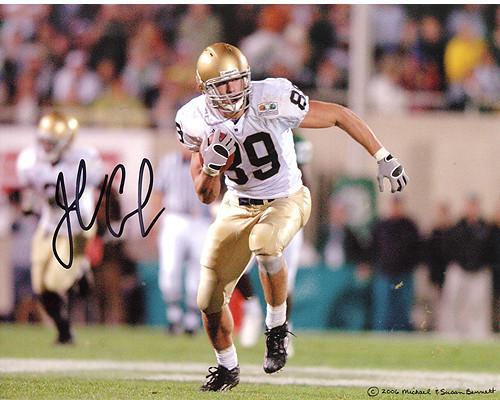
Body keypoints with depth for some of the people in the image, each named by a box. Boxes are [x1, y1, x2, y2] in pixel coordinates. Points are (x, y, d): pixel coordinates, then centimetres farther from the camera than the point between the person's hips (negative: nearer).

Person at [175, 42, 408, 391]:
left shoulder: (271, 102, -26)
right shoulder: (197, 122, -13)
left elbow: (340, 115, -15)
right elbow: (206, 195, -4)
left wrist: (383, 158, -13)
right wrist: (212, 165, -27)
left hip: (286, 200, -4)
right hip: (238, 206, 4)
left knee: (264, 242, -39)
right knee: (210, 300, 2)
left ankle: (277, 326, -16)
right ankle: (228, 367, 31)